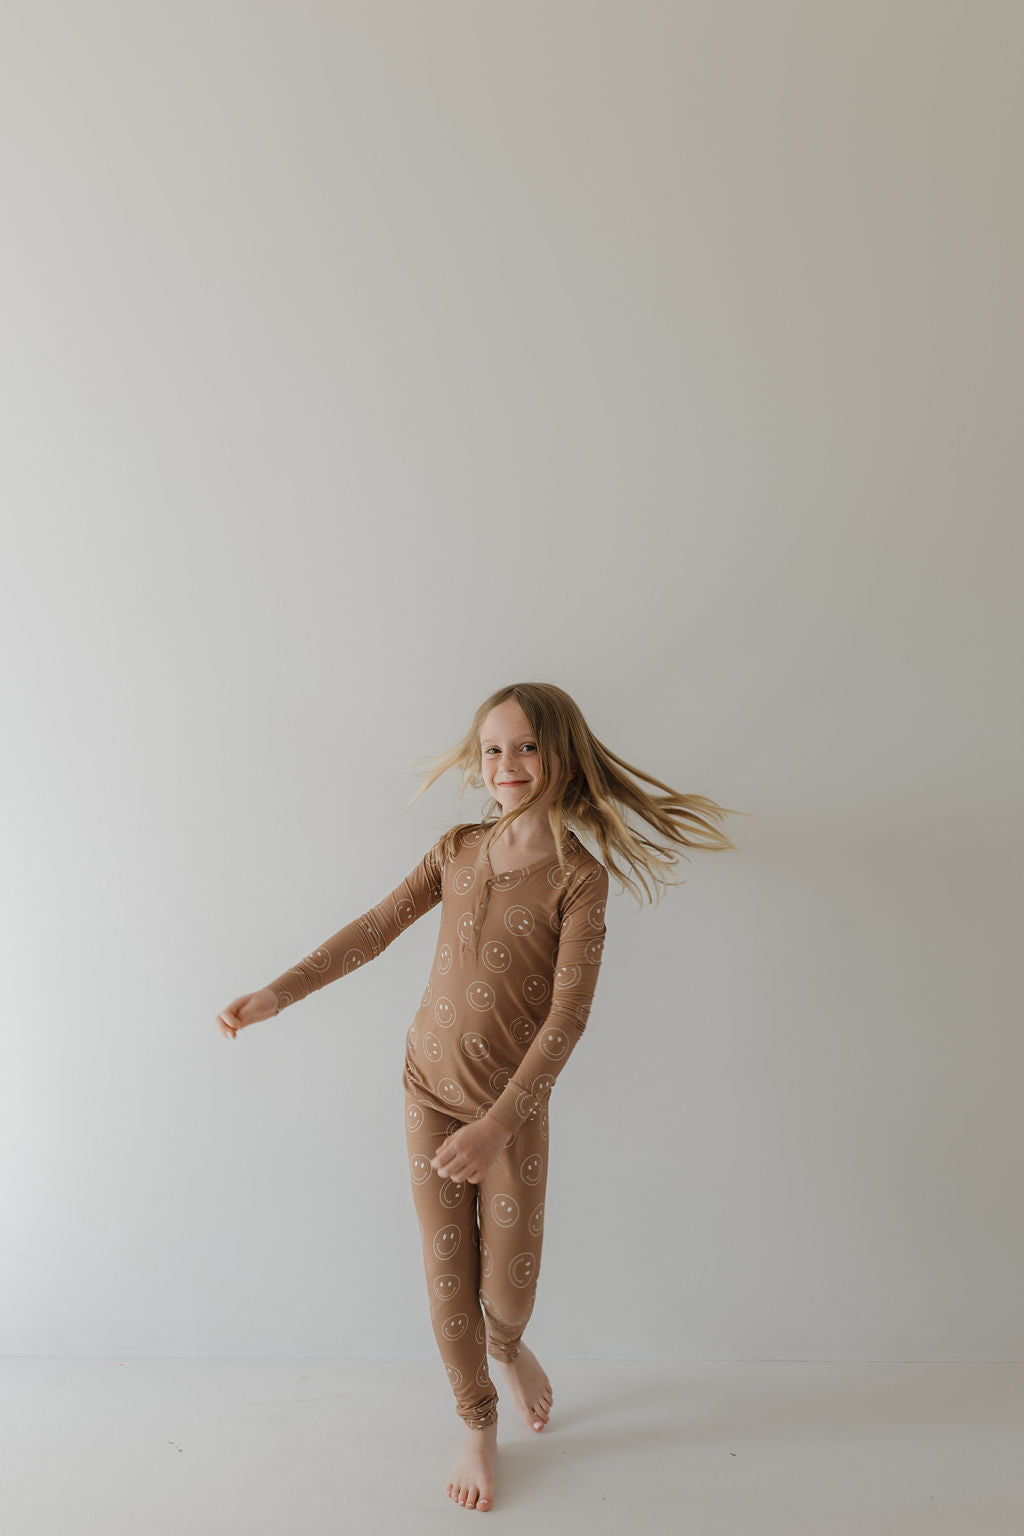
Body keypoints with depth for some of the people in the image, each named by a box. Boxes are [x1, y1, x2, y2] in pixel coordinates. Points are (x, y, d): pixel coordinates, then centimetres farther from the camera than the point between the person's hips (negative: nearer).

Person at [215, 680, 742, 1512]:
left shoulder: (578, 877, -14)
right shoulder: (457, 849, -1)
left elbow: (567, 1015, -19)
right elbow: (374, 930, 1)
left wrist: (499, 1124, -26)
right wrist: (278, 993, -7)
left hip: (514, 1102, -2)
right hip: (430, 1087, 3)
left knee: (509, 1284, 8)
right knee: (447, 1272, 10)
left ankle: (509, 1347, 47)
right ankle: (479, 1424, 36)